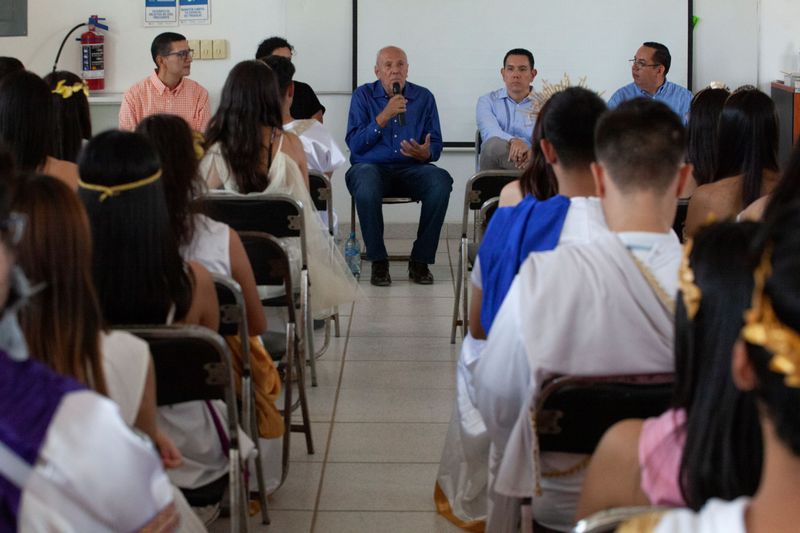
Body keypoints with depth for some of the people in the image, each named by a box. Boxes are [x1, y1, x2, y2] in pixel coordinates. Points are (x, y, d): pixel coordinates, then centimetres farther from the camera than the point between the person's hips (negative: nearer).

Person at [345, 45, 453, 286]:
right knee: (367, 184, -39)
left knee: (441, 181, -31)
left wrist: (426, 153, -16)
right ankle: (378, 261, -22)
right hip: (372, 166, -2)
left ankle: (420, 261, -18)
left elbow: (436, 146, 9)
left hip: (411, 168, 2)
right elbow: (354, 144, -4)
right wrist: (384, 116, -14)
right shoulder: (363, 95, 7)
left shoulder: (423, 97, 12)